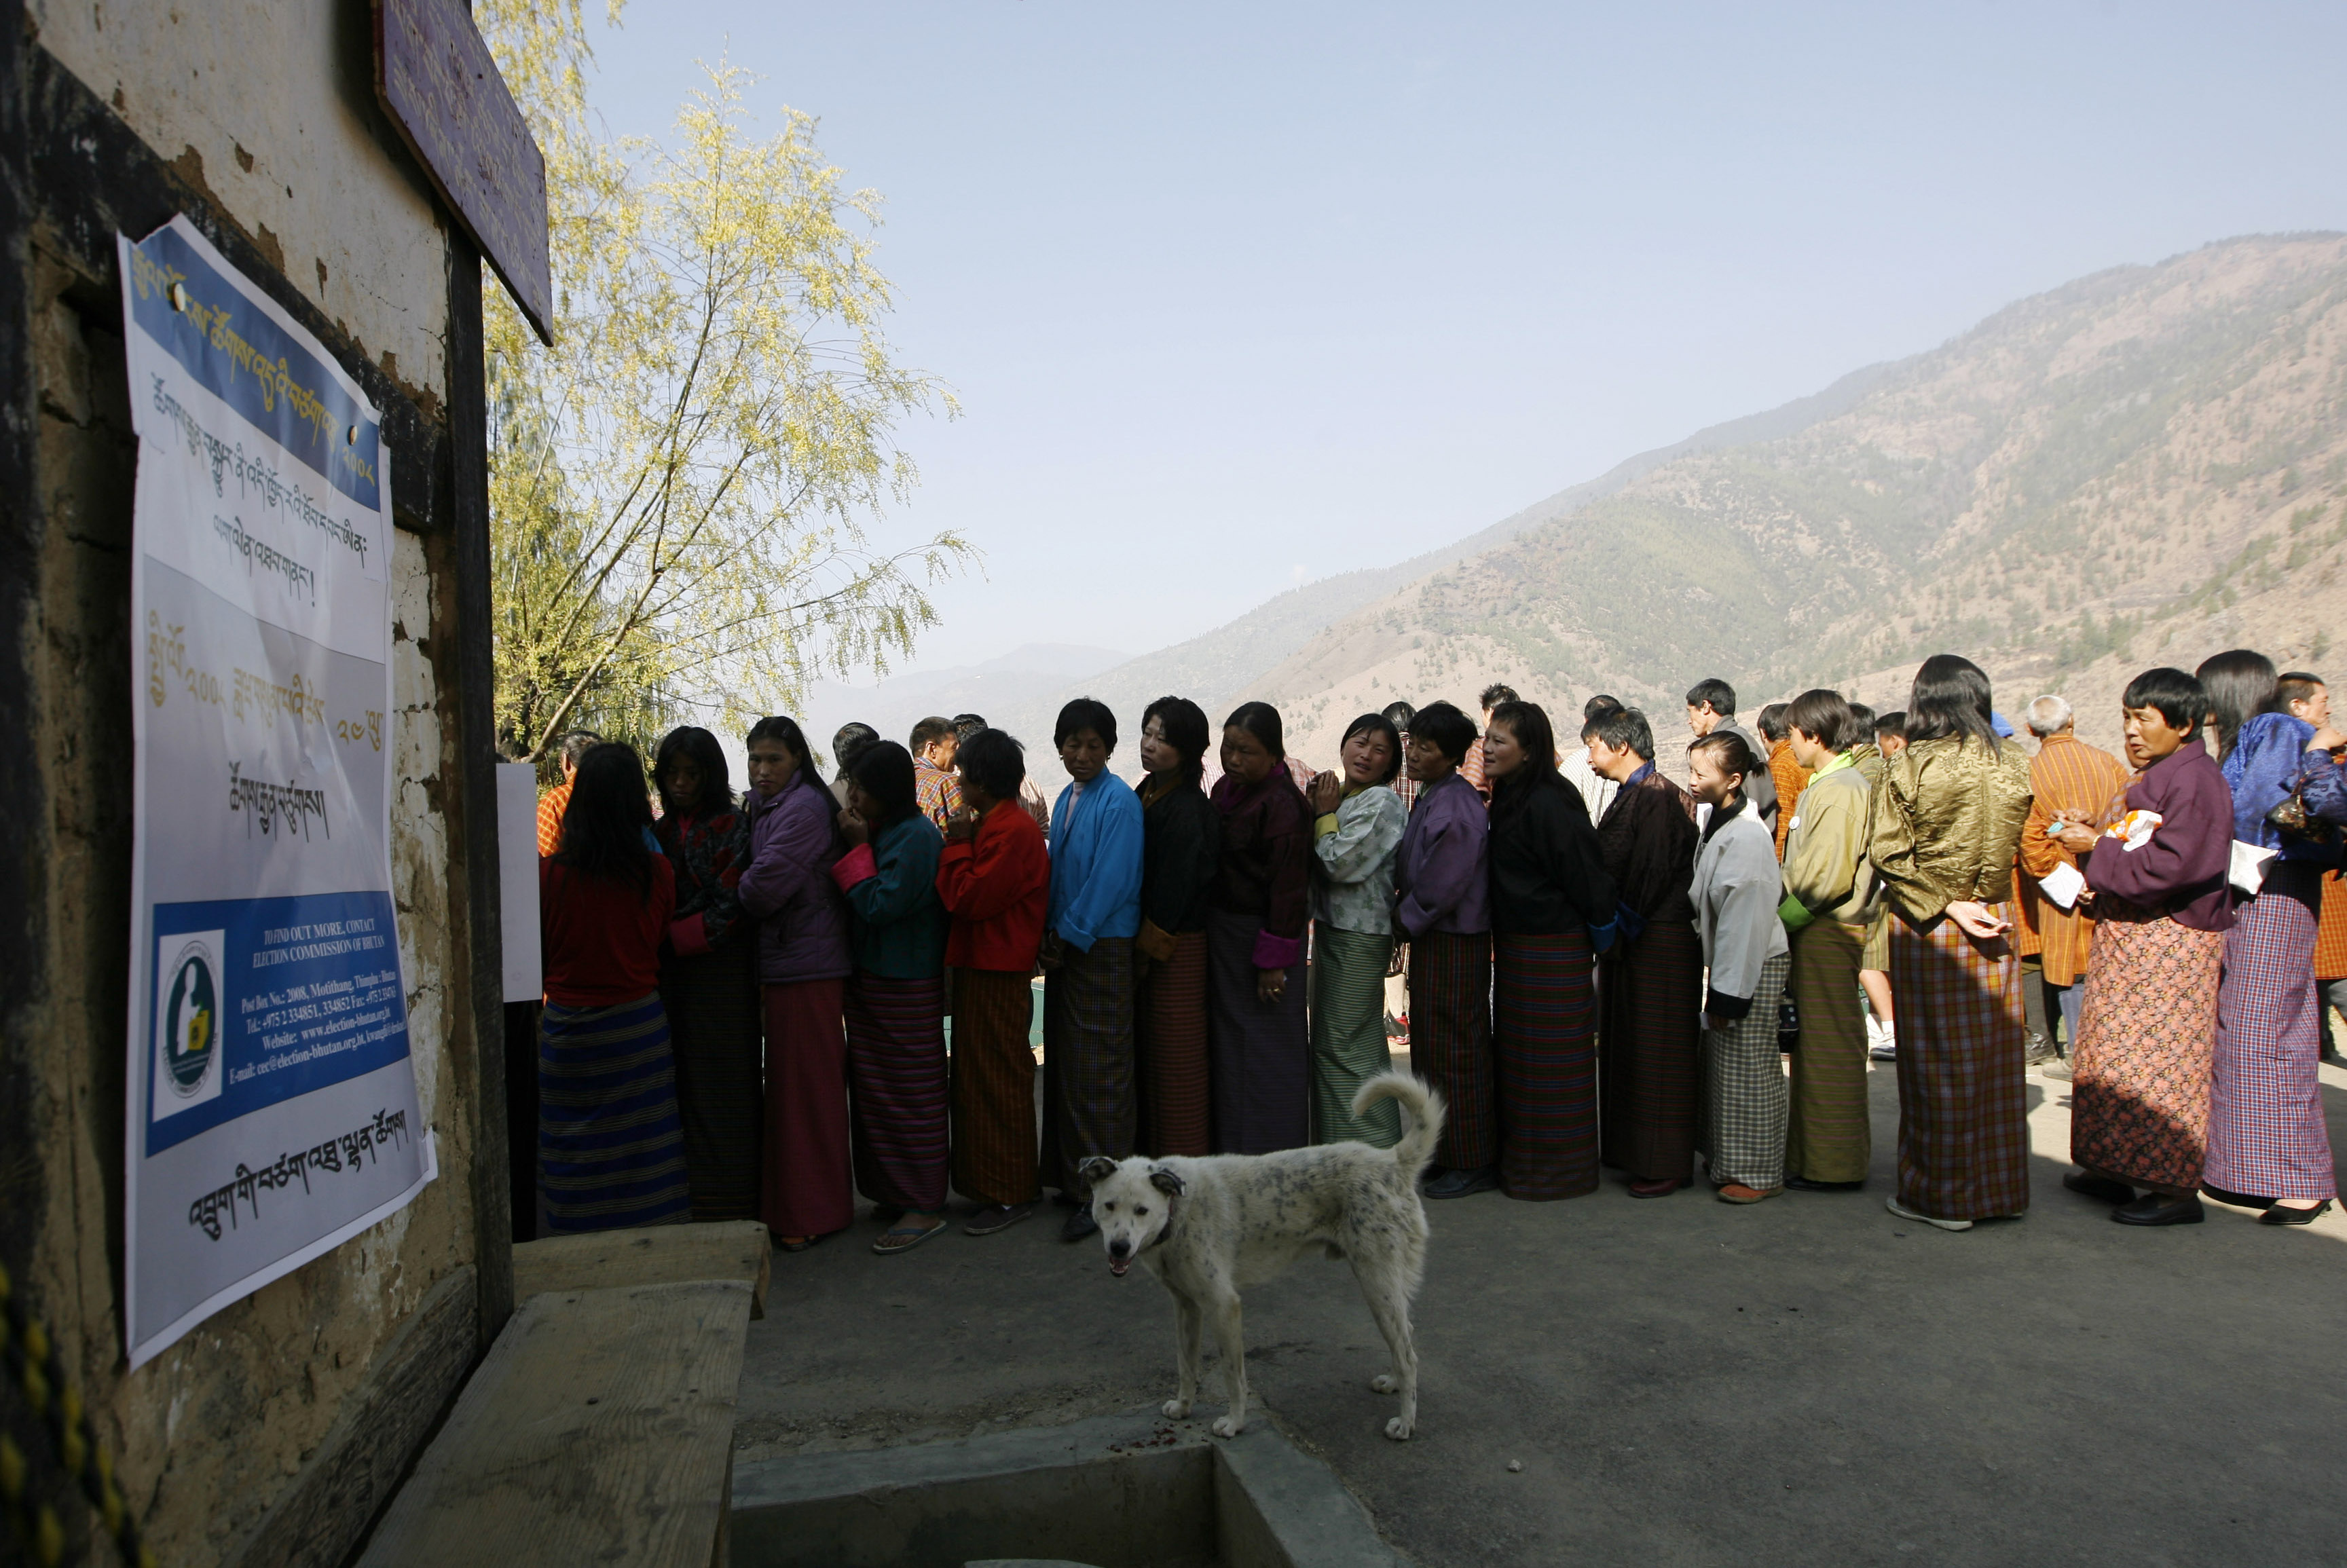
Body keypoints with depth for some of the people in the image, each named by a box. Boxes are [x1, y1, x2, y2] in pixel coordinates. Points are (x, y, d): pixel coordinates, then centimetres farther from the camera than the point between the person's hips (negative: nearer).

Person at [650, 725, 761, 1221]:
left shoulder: (731, 824, -5)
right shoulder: (662, 831, 14)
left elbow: (730, 907, -12)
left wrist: (672, 938, -13)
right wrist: (661, 943, -2)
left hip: (720, 973, -6)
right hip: (672, 976, 6)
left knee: (719, 1091, -1)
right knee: (683, 1089, 7)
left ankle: (725, 1206, 6)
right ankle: (690, 1199, 16)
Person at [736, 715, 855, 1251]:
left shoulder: (804, 809, -16)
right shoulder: (767, 807, 15)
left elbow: (765, 885, -21)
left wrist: (733, 895, -3)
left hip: (805, 965, -10)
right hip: (783, 963, 10)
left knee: (805, 1084, -2)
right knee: (788, 1081, 17)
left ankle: (812, 1214, 9)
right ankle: (788, 1201, 29)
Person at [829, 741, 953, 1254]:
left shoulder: (917, 837, -18)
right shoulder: (878, 832, 9)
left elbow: (879, 905, -20)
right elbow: (857, 905, 10)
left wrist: (858, 849, -15)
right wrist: (856, 846, 0)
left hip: (907, 987, -9)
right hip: (869, 980, 9)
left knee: (912, 1095, -2)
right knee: (873, 1090, 15)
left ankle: (925, 1207, 7)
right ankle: (895, 1193, 27)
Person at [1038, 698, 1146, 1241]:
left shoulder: (1119, 801, -12)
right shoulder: (1066, 798, 11)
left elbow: (1112, 881, -17)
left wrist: (1070, 937, -13)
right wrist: (1051, 935, 8)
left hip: (1101, 949, -8)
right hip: (1064, 945, 8)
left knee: (1099, 1072, -3)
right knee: (1065, 1065, 13)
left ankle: (1101, 1193, 5)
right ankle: (1072, 1176, 25)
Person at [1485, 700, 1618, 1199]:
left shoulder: (1548, 806, -22)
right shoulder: (1511, 799, 7)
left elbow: (1587, 878, -18)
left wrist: (1600, 933, -6)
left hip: (1553, 953, -9)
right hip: (1516, 947, 9)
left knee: (1550, 1062, 2)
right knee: (1517, 1057, 17)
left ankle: (1556, 1169, 16)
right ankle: (1521, 1160, 30)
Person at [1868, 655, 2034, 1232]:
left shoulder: (1911, 767, -13)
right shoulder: (2013, 766, 1)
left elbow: (1887, 853, -16)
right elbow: (2020, 846, 11)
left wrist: (1943, 905, -12)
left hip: (1929, 929, -4)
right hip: (1995, 921, 4)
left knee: (1939, 1059, 4)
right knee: (1993, 1054, 13)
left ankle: (1943, 1193, 13)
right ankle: (1998, 1186, 24)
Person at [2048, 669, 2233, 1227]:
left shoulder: (2194, 781, -16)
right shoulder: (2155, 776, 14)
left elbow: (2170, 865, -24)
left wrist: (2096, 849, -15)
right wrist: (2094, 831, 3)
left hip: (2167, 944, -9)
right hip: (2128, 937, 9)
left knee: (2157, 1062, -4)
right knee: (2117, 1058, 12)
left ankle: (2176, 1189, 5)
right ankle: (2116, 1170, 20)